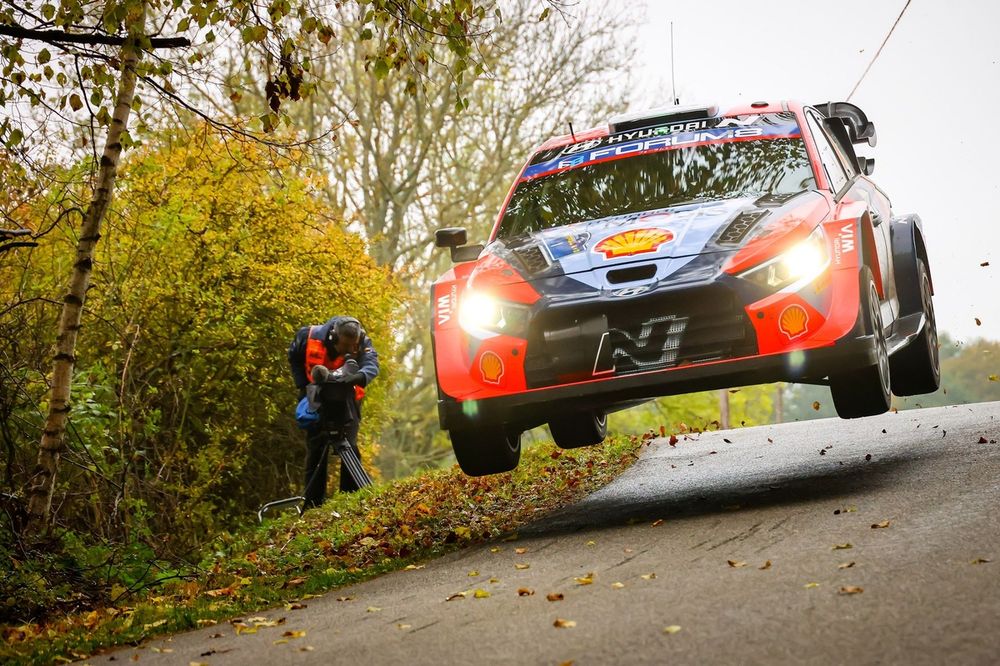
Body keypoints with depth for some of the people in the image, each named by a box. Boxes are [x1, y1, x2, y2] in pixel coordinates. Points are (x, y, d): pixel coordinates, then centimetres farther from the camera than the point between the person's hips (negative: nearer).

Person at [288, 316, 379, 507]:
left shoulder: (363, 343, -25)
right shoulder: (309, 336, -23)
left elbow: (371, 366, -45)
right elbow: (294, 358, -1)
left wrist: (354, 377, -65)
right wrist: (303, 386, -8)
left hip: (347, 400, -1)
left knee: (350, 447, -15)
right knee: (316, 451, 0)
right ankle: (312, 506, 5)